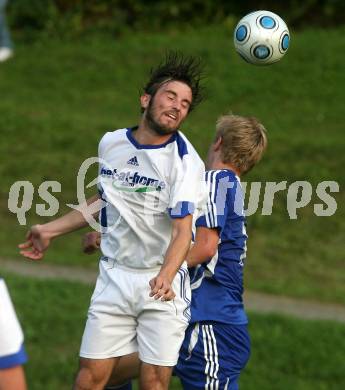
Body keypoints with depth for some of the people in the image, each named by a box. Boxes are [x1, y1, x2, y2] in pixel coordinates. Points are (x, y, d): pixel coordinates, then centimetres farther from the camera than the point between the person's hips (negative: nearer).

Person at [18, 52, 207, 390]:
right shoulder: (111, 144, 4)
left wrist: (166, 277, -41)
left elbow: (182, 229, -22)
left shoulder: (185, 161, -13)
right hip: (114, 277, 4)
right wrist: (50, 230, 29)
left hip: (162, 285, -4)